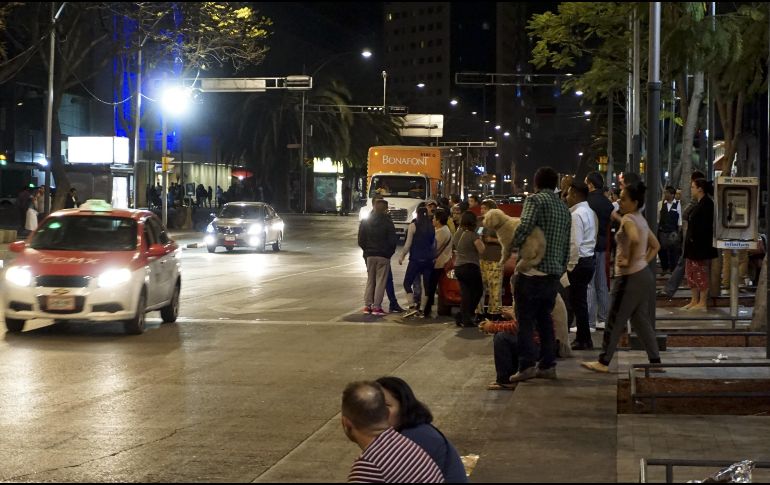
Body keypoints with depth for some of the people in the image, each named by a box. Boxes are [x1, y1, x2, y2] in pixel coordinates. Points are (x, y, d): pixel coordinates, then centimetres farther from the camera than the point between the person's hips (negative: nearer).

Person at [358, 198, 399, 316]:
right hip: (383, 256, -4)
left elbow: (361, 240, 4)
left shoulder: (365, 222, 2)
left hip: (370, 255, 4)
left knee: (370, 280, 13)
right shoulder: (387, 222, -9)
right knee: (380, 281, 1)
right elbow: (393, 240, -9)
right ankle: (377, 306, -3)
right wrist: (390, 251, 7)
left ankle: (367, 305, 9)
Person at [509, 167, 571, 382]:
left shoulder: (535, 200, -7)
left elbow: (524, 227, -22)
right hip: (554, 272, 7)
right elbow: (567, 244, 18)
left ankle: (527, 365, -11)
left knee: (525, 319, -4)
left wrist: (512, 245, -6)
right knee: (545, 318, 14)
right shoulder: (564, 207, 17)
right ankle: (547, 364, 13)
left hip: (532, 271, -7)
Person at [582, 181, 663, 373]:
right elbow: (655, 245, 22)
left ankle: (603, 362, 3)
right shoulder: (641, 219, 13)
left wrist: (629, 261, -22)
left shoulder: (628, 219, -14)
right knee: (641, 320, 14)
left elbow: (635, 239, -34)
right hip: (644, 274, 9)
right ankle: (655, 360, 14)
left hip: (631, 277, -9)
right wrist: (644, 261, 13)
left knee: (615, 320, -2)